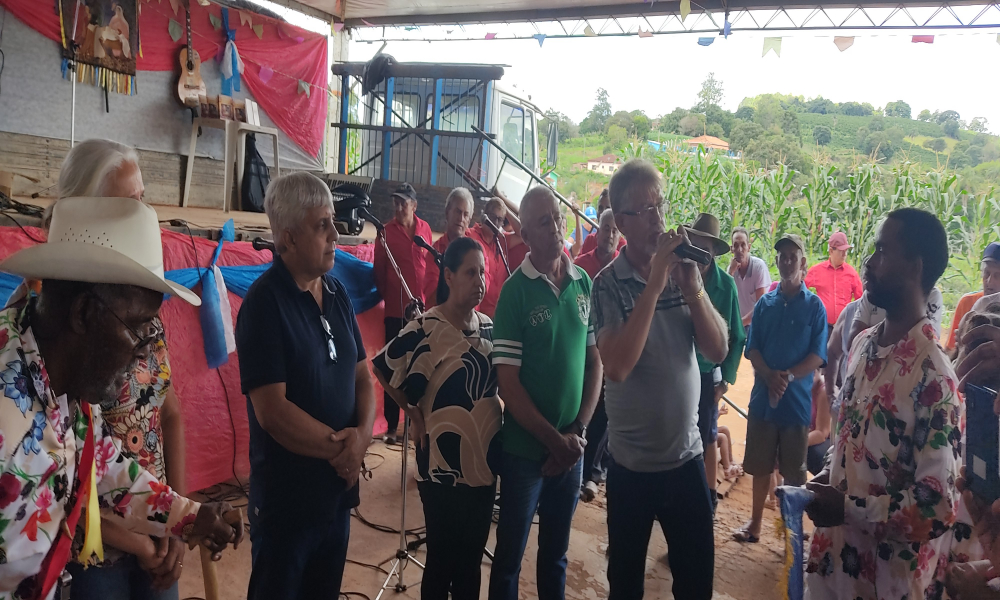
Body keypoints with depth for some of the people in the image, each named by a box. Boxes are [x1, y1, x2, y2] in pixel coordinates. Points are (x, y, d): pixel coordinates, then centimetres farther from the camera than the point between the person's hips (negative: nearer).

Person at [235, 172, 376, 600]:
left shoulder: (337, 294, 4)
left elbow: (362, 376, 7)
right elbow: (271, 410, -22)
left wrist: (362, 435, -12)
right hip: (286, 497, -6)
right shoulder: (264, 302, -17)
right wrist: (339, 447, -13)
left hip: (338, 490, 6)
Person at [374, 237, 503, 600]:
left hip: (485, 461, 6)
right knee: (442, 557, 9)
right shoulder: (425, 329, -14)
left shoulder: (488, 325, 5)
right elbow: (381, 368, -8)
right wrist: (413, 413, -7)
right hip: (444, 466, -6)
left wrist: (499, 419, 6)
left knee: (473, 555, 18)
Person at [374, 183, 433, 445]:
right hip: (396, 309, -3)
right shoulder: (387, 231, 0)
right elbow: (379, 269, 2)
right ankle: (391, 425, 9)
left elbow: (431, 262, 11)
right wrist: (385, 294, 0)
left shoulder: (424, 228, 8)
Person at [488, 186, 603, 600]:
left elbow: (595, 360, 5)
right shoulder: (515, 291, -11)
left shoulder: (584, 282, 1)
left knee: (556, 551, 20)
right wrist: (553, 439, -14)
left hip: (572, 446, 4)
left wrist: (578, 431, -4)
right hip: (525, 448, -3)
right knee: (510, 553, 11)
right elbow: (507, 381, -14)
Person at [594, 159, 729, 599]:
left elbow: (718, 351, -5)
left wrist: (692, 286, -19)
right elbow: (617, 367, -26)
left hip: (688, 455, 3)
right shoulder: (608, 284, -12)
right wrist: (654, 285, -26)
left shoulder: (683, 271, 0)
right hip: (632, 462, -3)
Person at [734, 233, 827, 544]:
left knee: (794, 469, 8)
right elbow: (752, 347, 2)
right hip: (763, 396, 2)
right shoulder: (764, 303, 7)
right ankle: (755, 522, 26)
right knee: (760, 465, 12)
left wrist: (789, 377, -20)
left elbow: (818, 355, -6)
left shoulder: (814, 305, -1)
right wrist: (769, 376, -15)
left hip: (797, 398, -2)